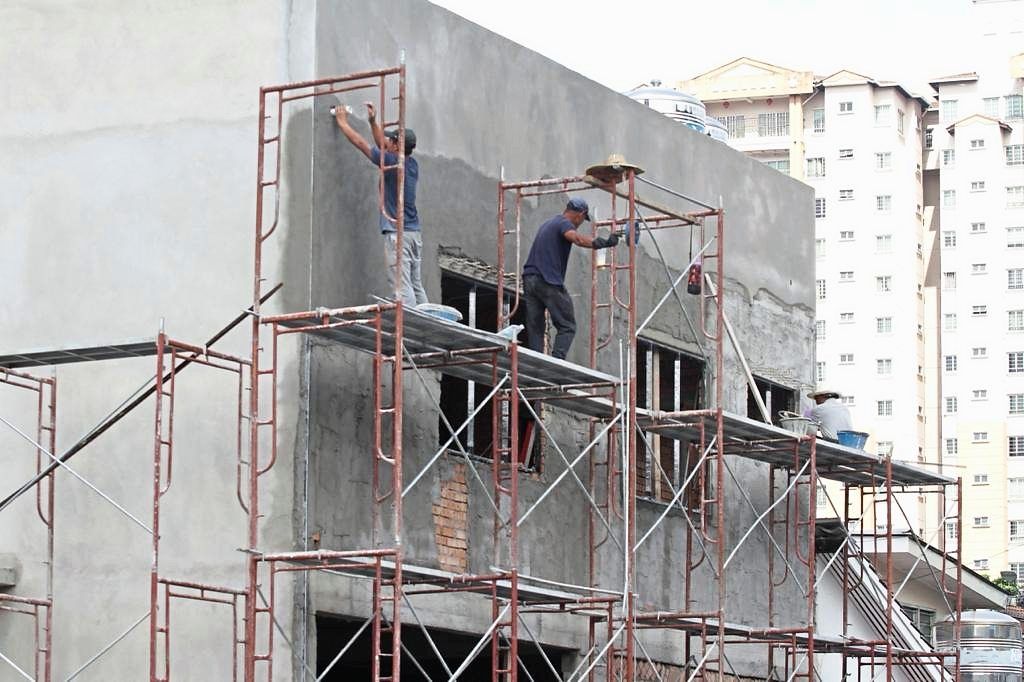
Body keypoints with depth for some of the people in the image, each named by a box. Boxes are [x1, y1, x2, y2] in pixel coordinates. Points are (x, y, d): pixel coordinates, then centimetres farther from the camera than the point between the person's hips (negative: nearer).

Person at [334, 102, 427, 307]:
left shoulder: (392, 163, -11)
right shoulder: (412, 164, 10)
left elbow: (360, 143, 0)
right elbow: (383, 145, 27)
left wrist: (342, 122, 12)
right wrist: (373, 122, 29)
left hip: (397, 234, -8)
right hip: (414, 233, 8)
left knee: (402, 287, -11)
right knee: (417, 287, 9)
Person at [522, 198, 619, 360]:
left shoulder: (548, 224, 24)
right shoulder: (564, 224, -4)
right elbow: (577, 238, -25)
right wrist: (604, 243, -26)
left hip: (529, 279, 8)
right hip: (549, 282, -8)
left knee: (535, 329, 7)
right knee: (567, 327, -4)